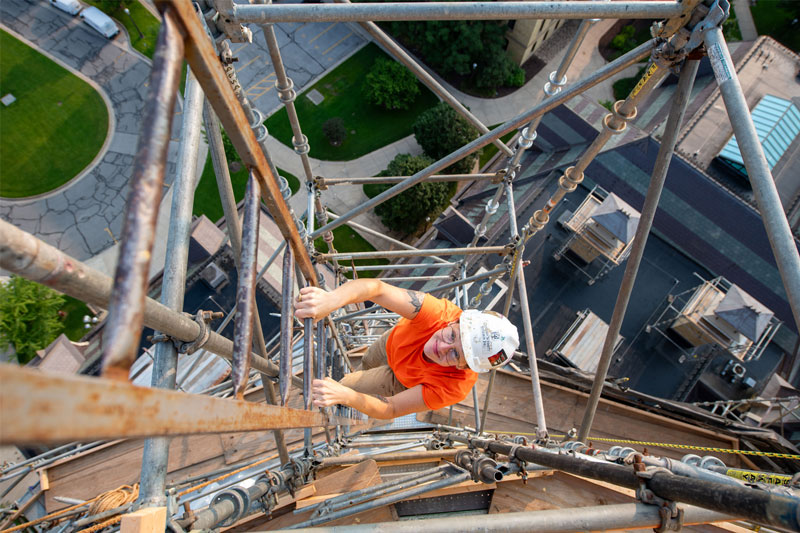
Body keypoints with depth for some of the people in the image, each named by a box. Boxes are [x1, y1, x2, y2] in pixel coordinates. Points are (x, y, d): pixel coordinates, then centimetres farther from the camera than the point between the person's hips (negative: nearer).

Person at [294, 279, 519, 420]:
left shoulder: (452, 387, -45)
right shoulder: (439, 313, -45)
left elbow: (391, 409, -40)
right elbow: (377, 288, -53)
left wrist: (346, 396, -59)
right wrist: (332, 298, -73)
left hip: (402, 381, -2)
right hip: (394, 340, 2)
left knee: (347, 385, 10)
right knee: (367, 363, 33)